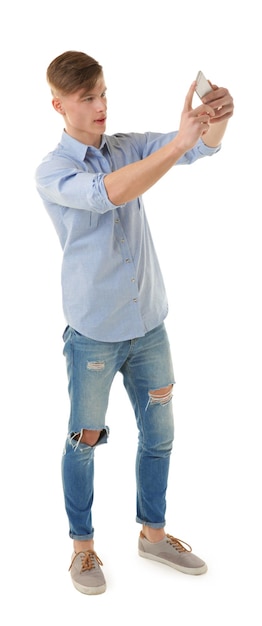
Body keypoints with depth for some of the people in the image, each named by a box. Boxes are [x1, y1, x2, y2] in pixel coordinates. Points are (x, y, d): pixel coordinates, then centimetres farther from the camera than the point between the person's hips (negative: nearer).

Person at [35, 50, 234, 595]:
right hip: (94, 335, -5)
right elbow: (110, 192, -31)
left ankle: (153, 532, 36)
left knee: (159, 434, 15)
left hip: (150, 326, 5)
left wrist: (217, 117, -30)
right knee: (85, 439, 10)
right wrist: (178, 143, -39)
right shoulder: (51, 172, -11)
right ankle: (82, 545, 30)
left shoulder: (128, 147, 5)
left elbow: (202, 146, -7)